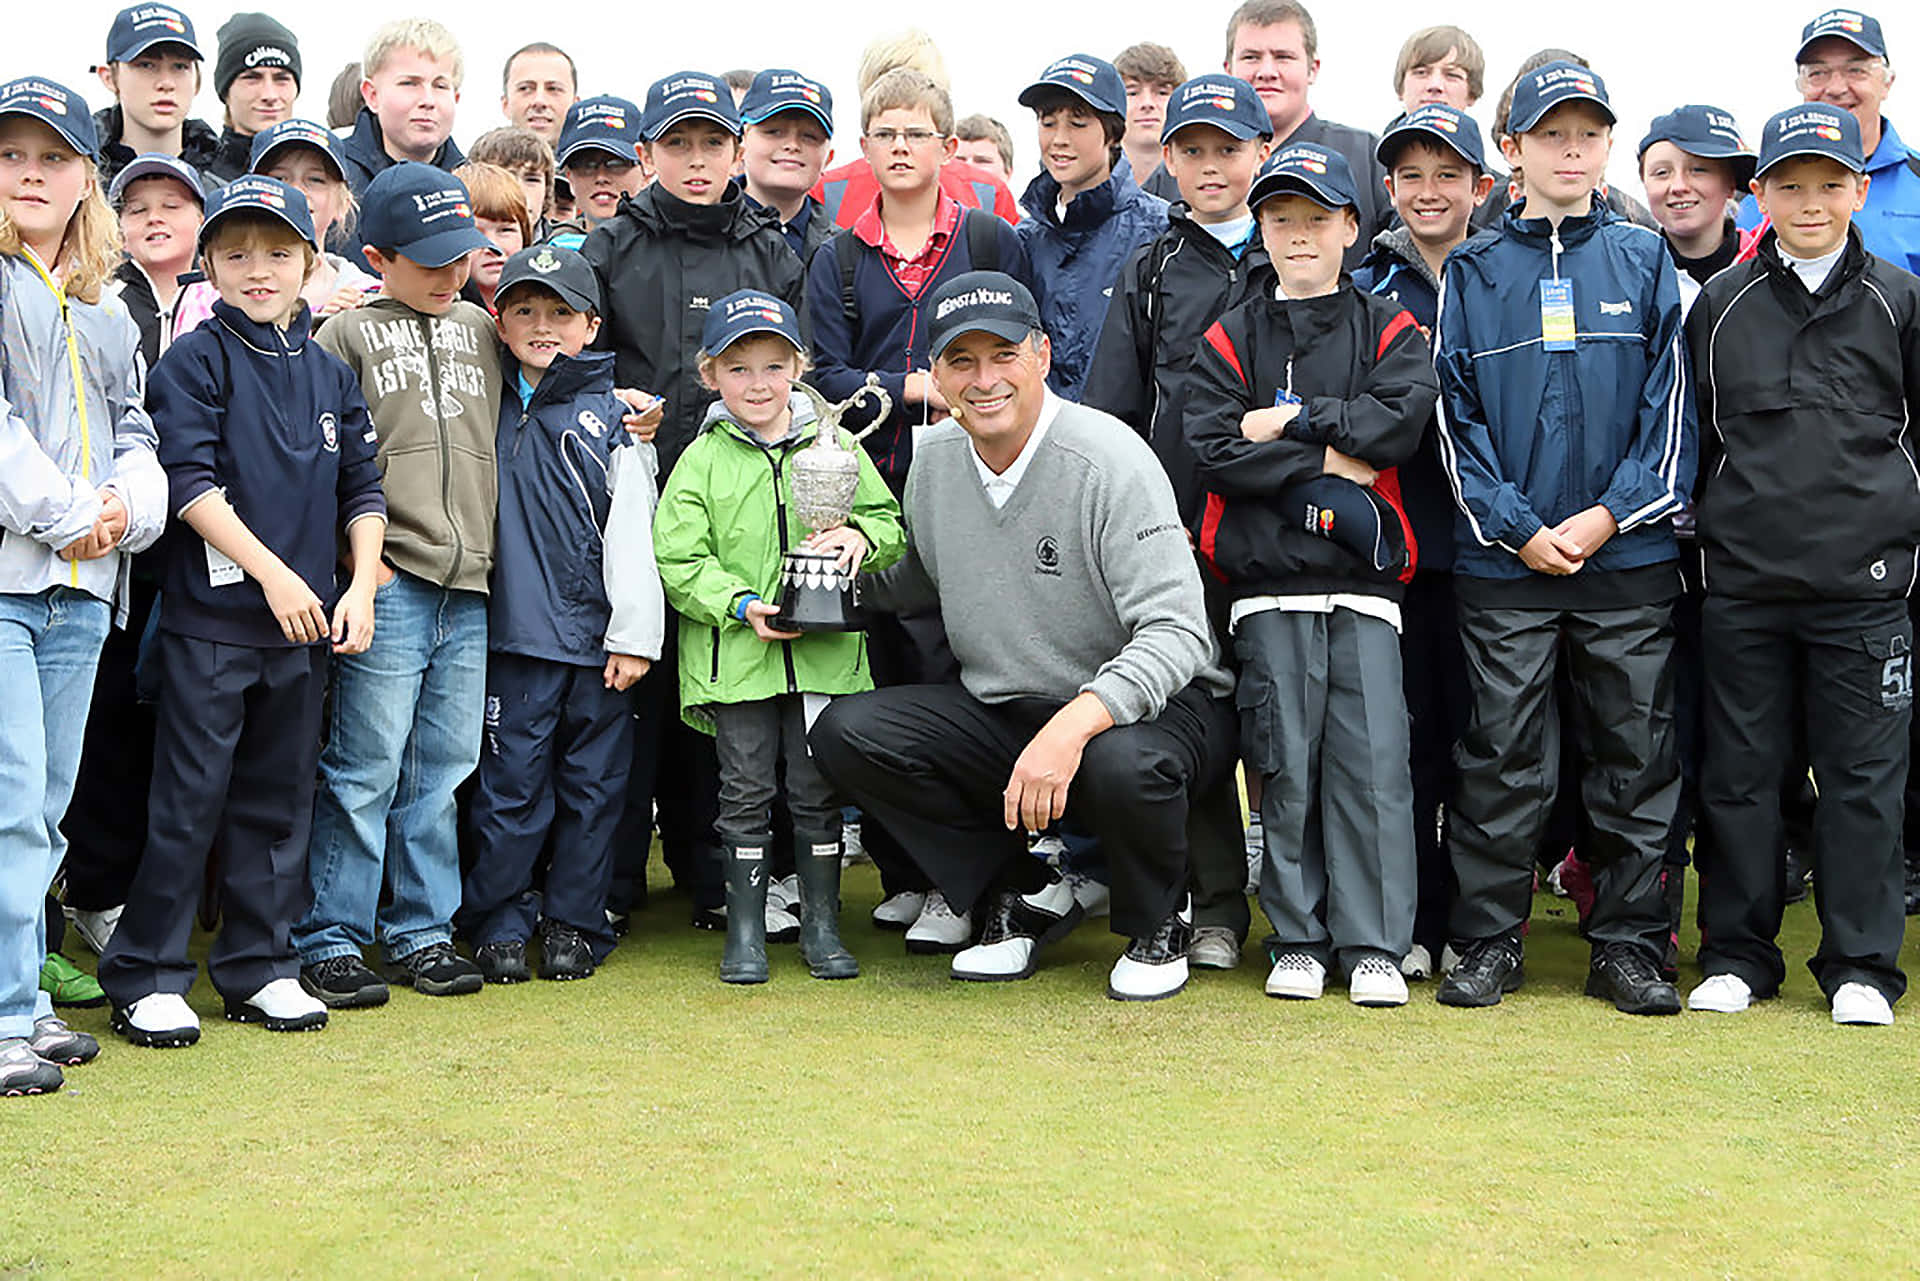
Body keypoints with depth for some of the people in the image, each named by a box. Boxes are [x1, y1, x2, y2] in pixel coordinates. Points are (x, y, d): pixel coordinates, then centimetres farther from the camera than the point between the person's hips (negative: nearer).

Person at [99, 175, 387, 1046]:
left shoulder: (328, 374, 13)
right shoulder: (194, 361, -3)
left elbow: (362, 489, 14)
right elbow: (190, 482, -12)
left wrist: (361, 587, 1)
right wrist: (273, 572, -17)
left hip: (306, 621, 5)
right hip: (211, 619, -5)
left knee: (279, 797, 11)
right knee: (190, 799, -3)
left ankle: (259, 966, 21)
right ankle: (145, 976, 7)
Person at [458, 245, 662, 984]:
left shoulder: (612, 416, 2)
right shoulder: (490, 410, 9)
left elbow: (632, 535, -1)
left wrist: (633, 635, -6)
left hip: (599, 636, -1)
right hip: (518, 629, 1)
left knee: (593, 785, 6)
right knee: (512, 782, 1)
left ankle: (575, 924, 17)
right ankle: (500, 925, 13)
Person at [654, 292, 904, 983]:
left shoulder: (834, 446, 8)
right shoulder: (702, 461, 3)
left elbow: (891, 524, 11)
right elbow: (677, 558, -2)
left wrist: (861, 536, -12)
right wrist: (741, 605, -15)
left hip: (825, 651, 1)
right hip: (735, 656, -1)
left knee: (817, 790, 6)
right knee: (746, 792, 4)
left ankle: (822, 922, 19)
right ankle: (745, 928, 15)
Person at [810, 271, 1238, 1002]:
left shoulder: (1108, 460, -18)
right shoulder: (934, 462, 2)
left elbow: (1178, 634, -26)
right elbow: (920, 582, 22)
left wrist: (1074, 725, -40)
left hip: (1153, 702, -6)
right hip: (1002, 714, 6)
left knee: (1121, 764, -40)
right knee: (846, 733, -14)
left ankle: (1157, 925, -4)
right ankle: (1026, 895, 2)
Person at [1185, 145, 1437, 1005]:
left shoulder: (1389, 329, 12)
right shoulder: (1233, 337, 13)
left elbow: (1403, 418, -8)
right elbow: (1213, 448, -2)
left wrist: (1288, 421, -8)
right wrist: (1329, 462, -7)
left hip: (1365, 580, 0)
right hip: (1268, 581, 1)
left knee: (1373, 757, -5)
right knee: (1286, 763, 1)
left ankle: (1374, 945, 2)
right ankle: (1299, 940, 10)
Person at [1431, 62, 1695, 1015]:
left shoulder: (1645, 261, 9)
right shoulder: (1472, 272, 7)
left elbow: (1669, 402, 3)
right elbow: (1455, 414, 3)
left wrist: (1611, 514, -9)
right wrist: (1518, 528, -7)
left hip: (1630, 556, 1)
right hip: (1501, 560, -1)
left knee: (1634, 756, 4)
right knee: (1503, 758, 1)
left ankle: (1628, 944, 14)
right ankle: (1487, 941, 12)